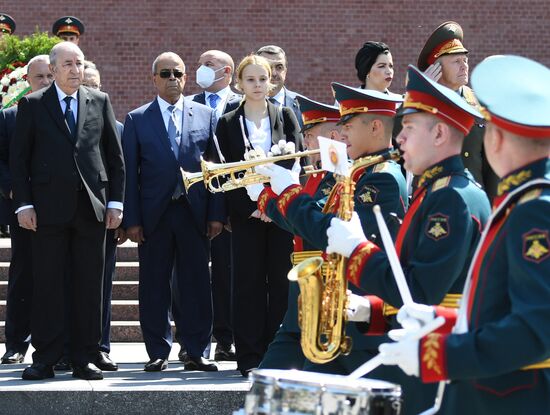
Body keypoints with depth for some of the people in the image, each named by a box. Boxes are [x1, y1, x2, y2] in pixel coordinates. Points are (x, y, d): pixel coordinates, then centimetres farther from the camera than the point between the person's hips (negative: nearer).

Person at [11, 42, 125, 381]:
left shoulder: (100, 102, 10)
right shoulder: (32, 105, 5)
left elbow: (115, 155, 11)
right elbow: (18, 158, 3)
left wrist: (116, 201, 4)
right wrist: (23, 204, -5)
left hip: (92, 206, 2)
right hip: (50, 209, -2)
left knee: (89, 286, 3)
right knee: (48, 286, 0)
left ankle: (85, 358, 9)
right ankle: (45, 359, 5)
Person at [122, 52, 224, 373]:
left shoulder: (205, 115, 9)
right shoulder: (137, 119, 6)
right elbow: (130, 172, 3)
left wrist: (217, 213, 0)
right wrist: (132, 220, -4)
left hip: (195, 212, 1)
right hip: (154, 214, -1)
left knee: (196, 284, 2)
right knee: (154, 286, 3)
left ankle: (197, 353, 8)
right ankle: (158, 353, 10)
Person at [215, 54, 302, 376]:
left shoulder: (286, 117, 8)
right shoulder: (228, 124, 7)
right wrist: (252, 209, -9)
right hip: (246, 214, 0)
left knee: (281, 281, -1)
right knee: (248, 283, -1)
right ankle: (250, 358, 1)